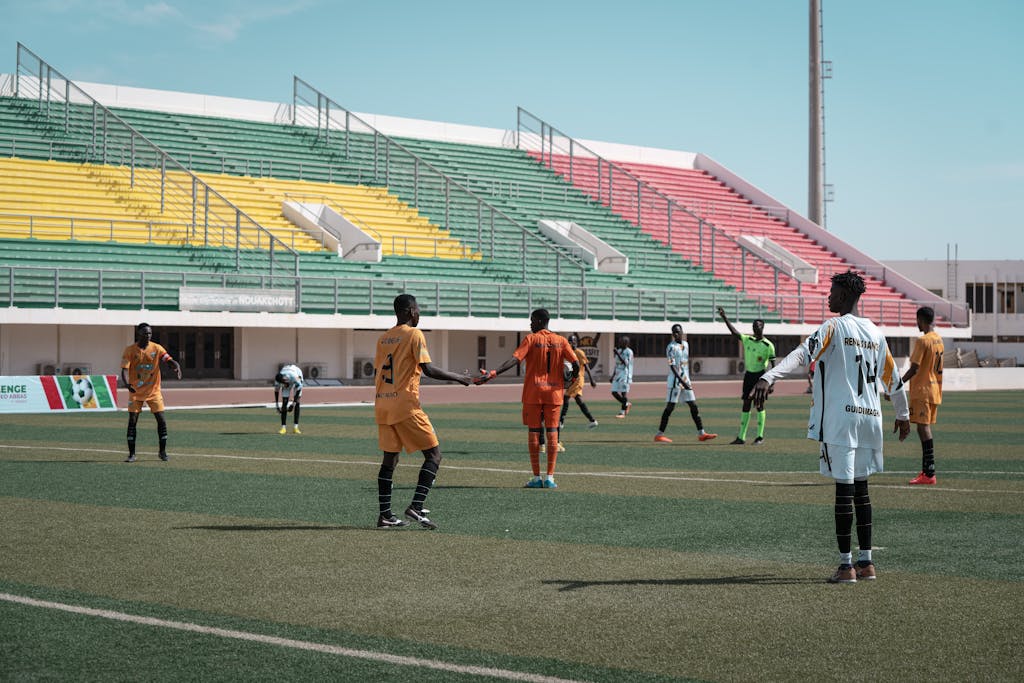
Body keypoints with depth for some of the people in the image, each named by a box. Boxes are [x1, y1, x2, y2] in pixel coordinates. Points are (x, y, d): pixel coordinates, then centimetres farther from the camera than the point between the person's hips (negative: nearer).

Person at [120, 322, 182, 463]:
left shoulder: (157, 348, -3)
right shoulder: (130, 350, -6)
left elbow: (170, 360, -13)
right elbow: (124, 370, -13)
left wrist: (176, 367, -37)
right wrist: (127, 383, -33)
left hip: (154, 391, 1)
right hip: (136, 392, -1)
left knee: (161, 420, -4)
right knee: (132, 421, -4)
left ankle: (163, 452, 11)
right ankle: (131, 454, 5)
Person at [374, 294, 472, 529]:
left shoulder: (383, 338, 15)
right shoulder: (414, 335, -7)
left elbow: (377, 371, 17)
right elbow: (428, 369, -16)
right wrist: (458, 378, -6)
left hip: (382, 405, 8)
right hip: (405, 405, -7)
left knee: (389, 458, 12)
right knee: (433, 454, 0)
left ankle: (385, 514, 9)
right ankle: (416, 506, -12)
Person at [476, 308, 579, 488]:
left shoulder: (531, 339, -5)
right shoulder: (561, 341, 4)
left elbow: (515, 359, -17)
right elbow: (576, 363, -3)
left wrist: (493, 373, -23)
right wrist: (573, 378, 18)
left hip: (533, 394, -2)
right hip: (554, 393, 2)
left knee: (533, 433, 3)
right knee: (552, 433, 5)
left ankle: (536, 478, 2)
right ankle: (550, 477, 1)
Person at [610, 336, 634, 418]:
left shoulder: (629, 352, -8)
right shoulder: (619, 351, 15)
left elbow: (625, 363, -21)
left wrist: (618, 354, -25)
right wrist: (613, 376, 19)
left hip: (625, 375, -8)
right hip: (617, 374, 8)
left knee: (624, 393, -7)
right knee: (614, 392, 5)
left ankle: (622, 412, -4)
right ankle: (627, 404, 24)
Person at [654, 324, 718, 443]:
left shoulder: (685, 344, 12)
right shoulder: (671, 347, -13)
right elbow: (672, 367, -20)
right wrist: (682, 382, -28)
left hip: (685, 380, 8)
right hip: (675, 380, -8)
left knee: (693, 406, 7)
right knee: (670, 407, -7)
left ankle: (701, 433, 10)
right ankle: (659, 434, -3)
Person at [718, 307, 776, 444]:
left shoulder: (768, 345, -8)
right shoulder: (747, 340, 9)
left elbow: (773, 364, -9)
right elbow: (734, 332, 5)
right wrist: (724, 318, -3)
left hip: (760, 375, -6)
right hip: (748, 375, 6)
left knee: (759, 405, -3)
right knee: (746, 405, 6)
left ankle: (760, 436, 5)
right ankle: (741, 437, 8)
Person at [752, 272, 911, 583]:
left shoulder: (834, 327, -6)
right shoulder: (874, 333, 14)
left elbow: (803, 353, -23)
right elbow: (892, 377, 22)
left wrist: (768, 378, -35)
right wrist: (903, 414, 35)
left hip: (839, 419, -7)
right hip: (869, 418, 7)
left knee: (844, 488, -6)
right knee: (860, 488, 12)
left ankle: (846, 566, -6)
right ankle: (866, 562, 14)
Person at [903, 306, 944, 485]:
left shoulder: (922, 341, -14)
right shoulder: (939, 340, 12)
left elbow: (914, 369, -18)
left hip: (922, 391, -9)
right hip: (934, 390, 9)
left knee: (923, 429, -9)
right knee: (924, 430, 13)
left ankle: (929, 474, -12)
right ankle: (926, 471, 16)